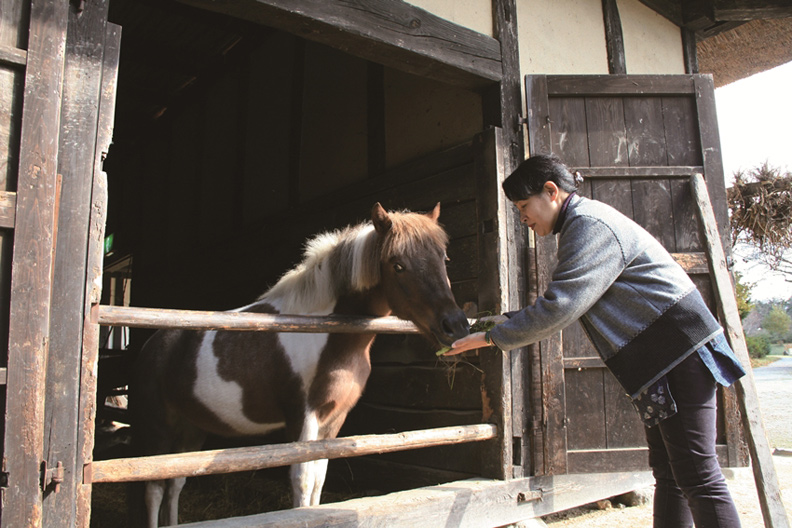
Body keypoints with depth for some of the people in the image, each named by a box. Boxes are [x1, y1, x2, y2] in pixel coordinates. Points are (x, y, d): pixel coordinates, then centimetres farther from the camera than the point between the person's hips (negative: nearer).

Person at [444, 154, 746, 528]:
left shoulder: (592, 224, -17)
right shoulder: (582, 225, 16)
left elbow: (558, 309, -24)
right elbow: (564, 304, 20)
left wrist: (491, 338, -16)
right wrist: (507, 321, 14)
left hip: (678, 352, -11)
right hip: (655, 361, 11)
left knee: (697, 476, -7)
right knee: (667, 472, 13)